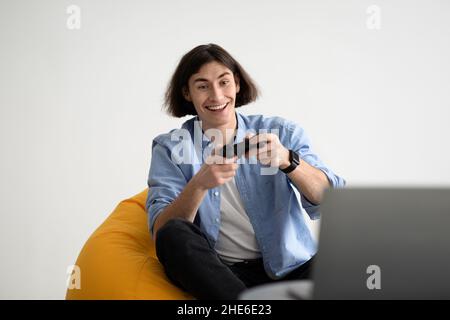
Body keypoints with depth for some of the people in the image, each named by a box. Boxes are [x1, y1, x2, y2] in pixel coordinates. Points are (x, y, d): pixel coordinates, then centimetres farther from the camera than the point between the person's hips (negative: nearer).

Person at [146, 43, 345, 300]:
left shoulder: (282, 132, 4)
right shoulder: (170, 148, 4)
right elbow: (162, 232, -8)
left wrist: (287, 161, -27)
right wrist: (199, 184, -26)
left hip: (288, 267, -1)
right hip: (215, 272, 2)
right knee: (174, 235, -29)